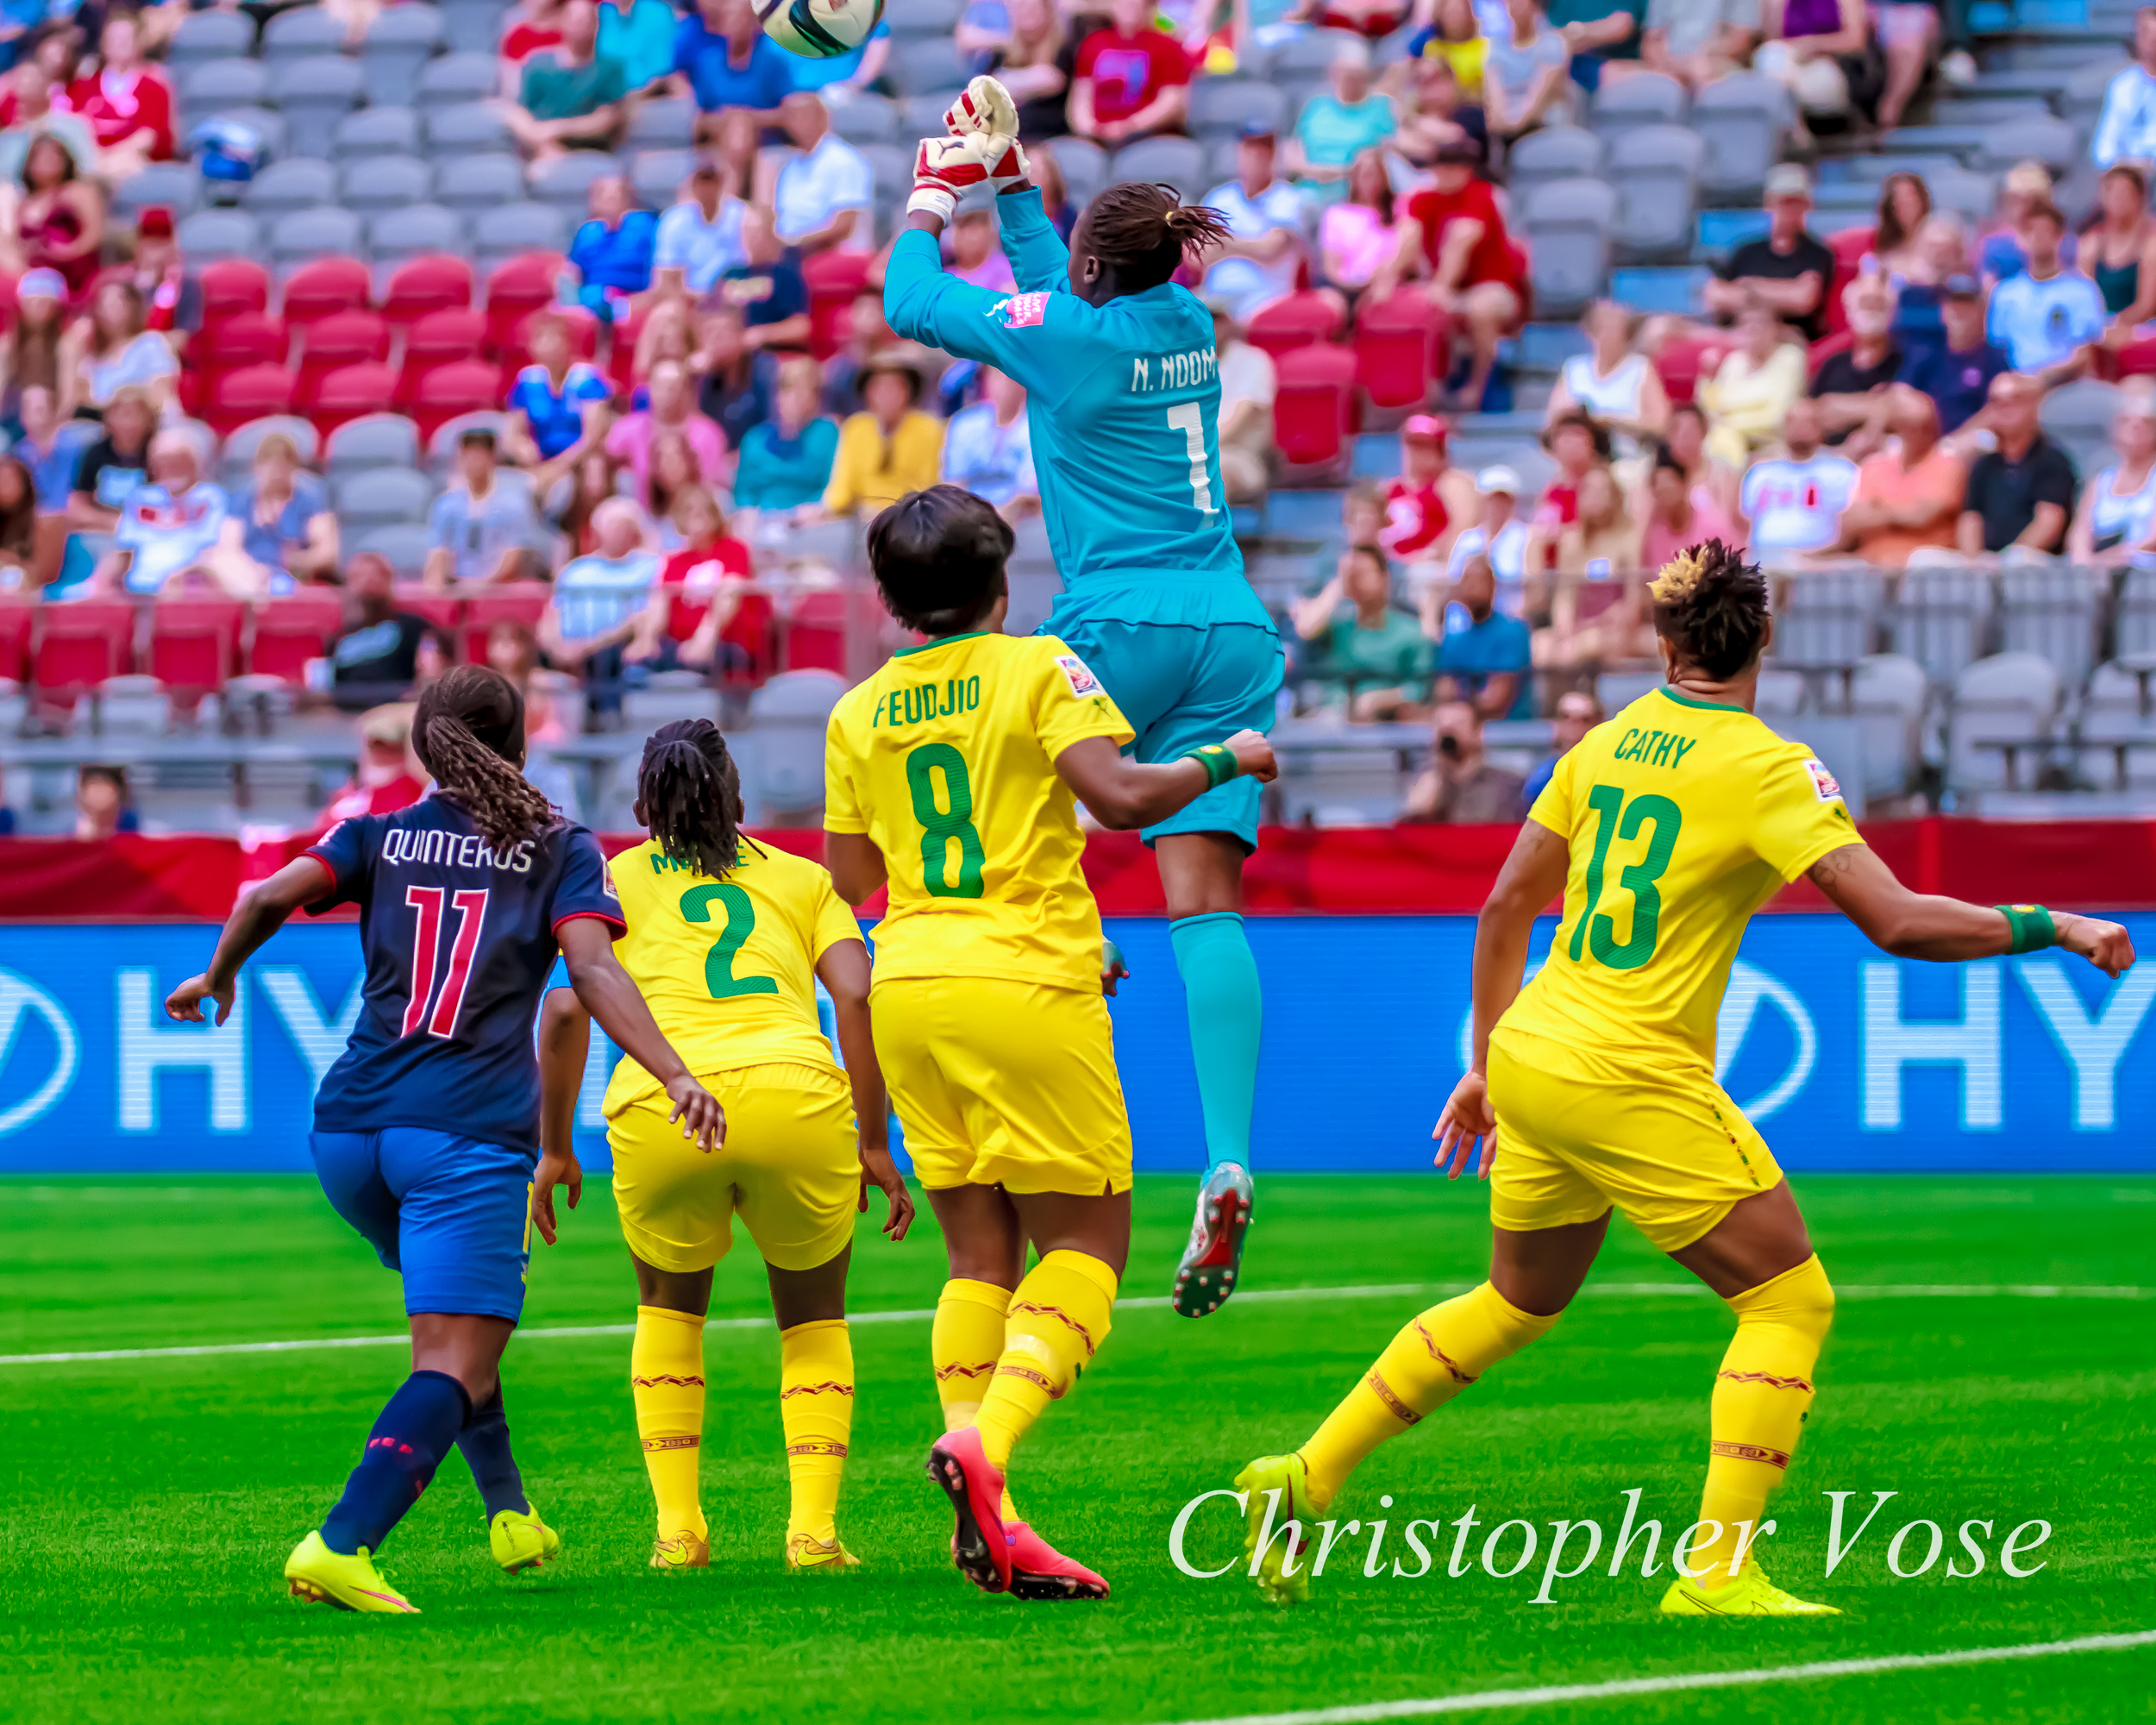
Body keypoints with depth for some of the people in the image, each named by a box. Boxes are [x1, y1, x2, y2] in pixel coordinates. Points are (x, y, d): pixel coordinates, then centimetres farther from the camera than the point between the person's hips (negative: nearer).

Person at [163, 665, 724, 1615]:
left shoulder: (380, 836, 13)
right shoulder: (558, 848, 8)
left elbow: (269, 897, -1)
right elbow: (592, 969, -8)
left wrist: (218, 976, 16)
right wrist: (675, 1075, -15)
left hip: (351, 1130, 5)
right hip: (470, 1133, -5)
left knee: (461, 1320, 30)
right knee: (455, 1366, -10)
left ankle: (509, 1514, 32)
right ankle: (340, 1546, -31)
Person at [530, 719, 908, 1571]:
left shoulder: (616, 879, 21)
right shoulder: (802, 878, 23)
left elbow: (565, 1007, 7)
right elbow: (856, 996, 8)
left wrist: (553, 1149, 13)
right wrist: (874, 1144, 10)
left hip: (661, 1111, 0)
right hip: (797, 1094, 0)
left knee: (670, 1308, 27)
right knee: (814, 1319, 23)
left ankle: (677, 1527, 15)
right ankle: (813, 1528, 6)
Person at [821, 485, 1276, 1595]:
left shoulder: (860, 711, 12)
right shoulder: (1040, 670, -2)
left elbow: (847, 878, 16)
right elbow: (1118, 796, -16)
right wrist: (1223, 759, 1)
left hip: (908, 987, 5)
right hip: (1027, 981, -5)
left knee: (981, 1255, 10)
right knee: (1086, 1245, 0)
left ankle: (990, 1525, -3)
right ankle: (986, 1440, -25)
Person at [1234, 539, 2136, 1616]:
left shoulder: (1608, 741, 9)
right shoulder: (1768, 768, -11)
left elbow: (1506, 907, 15)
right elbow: (1900, 923, -18)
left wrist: (1487, 1064, 24)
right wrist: (2048, 928, -7)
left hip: (1531, 1054, 7)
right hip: (1631, 1082, -7)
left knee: (1516, 1305, 26)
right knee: (1790, 1300, 3)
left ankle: (1306, 1478, 26)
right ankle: (1716, 1570, -6)